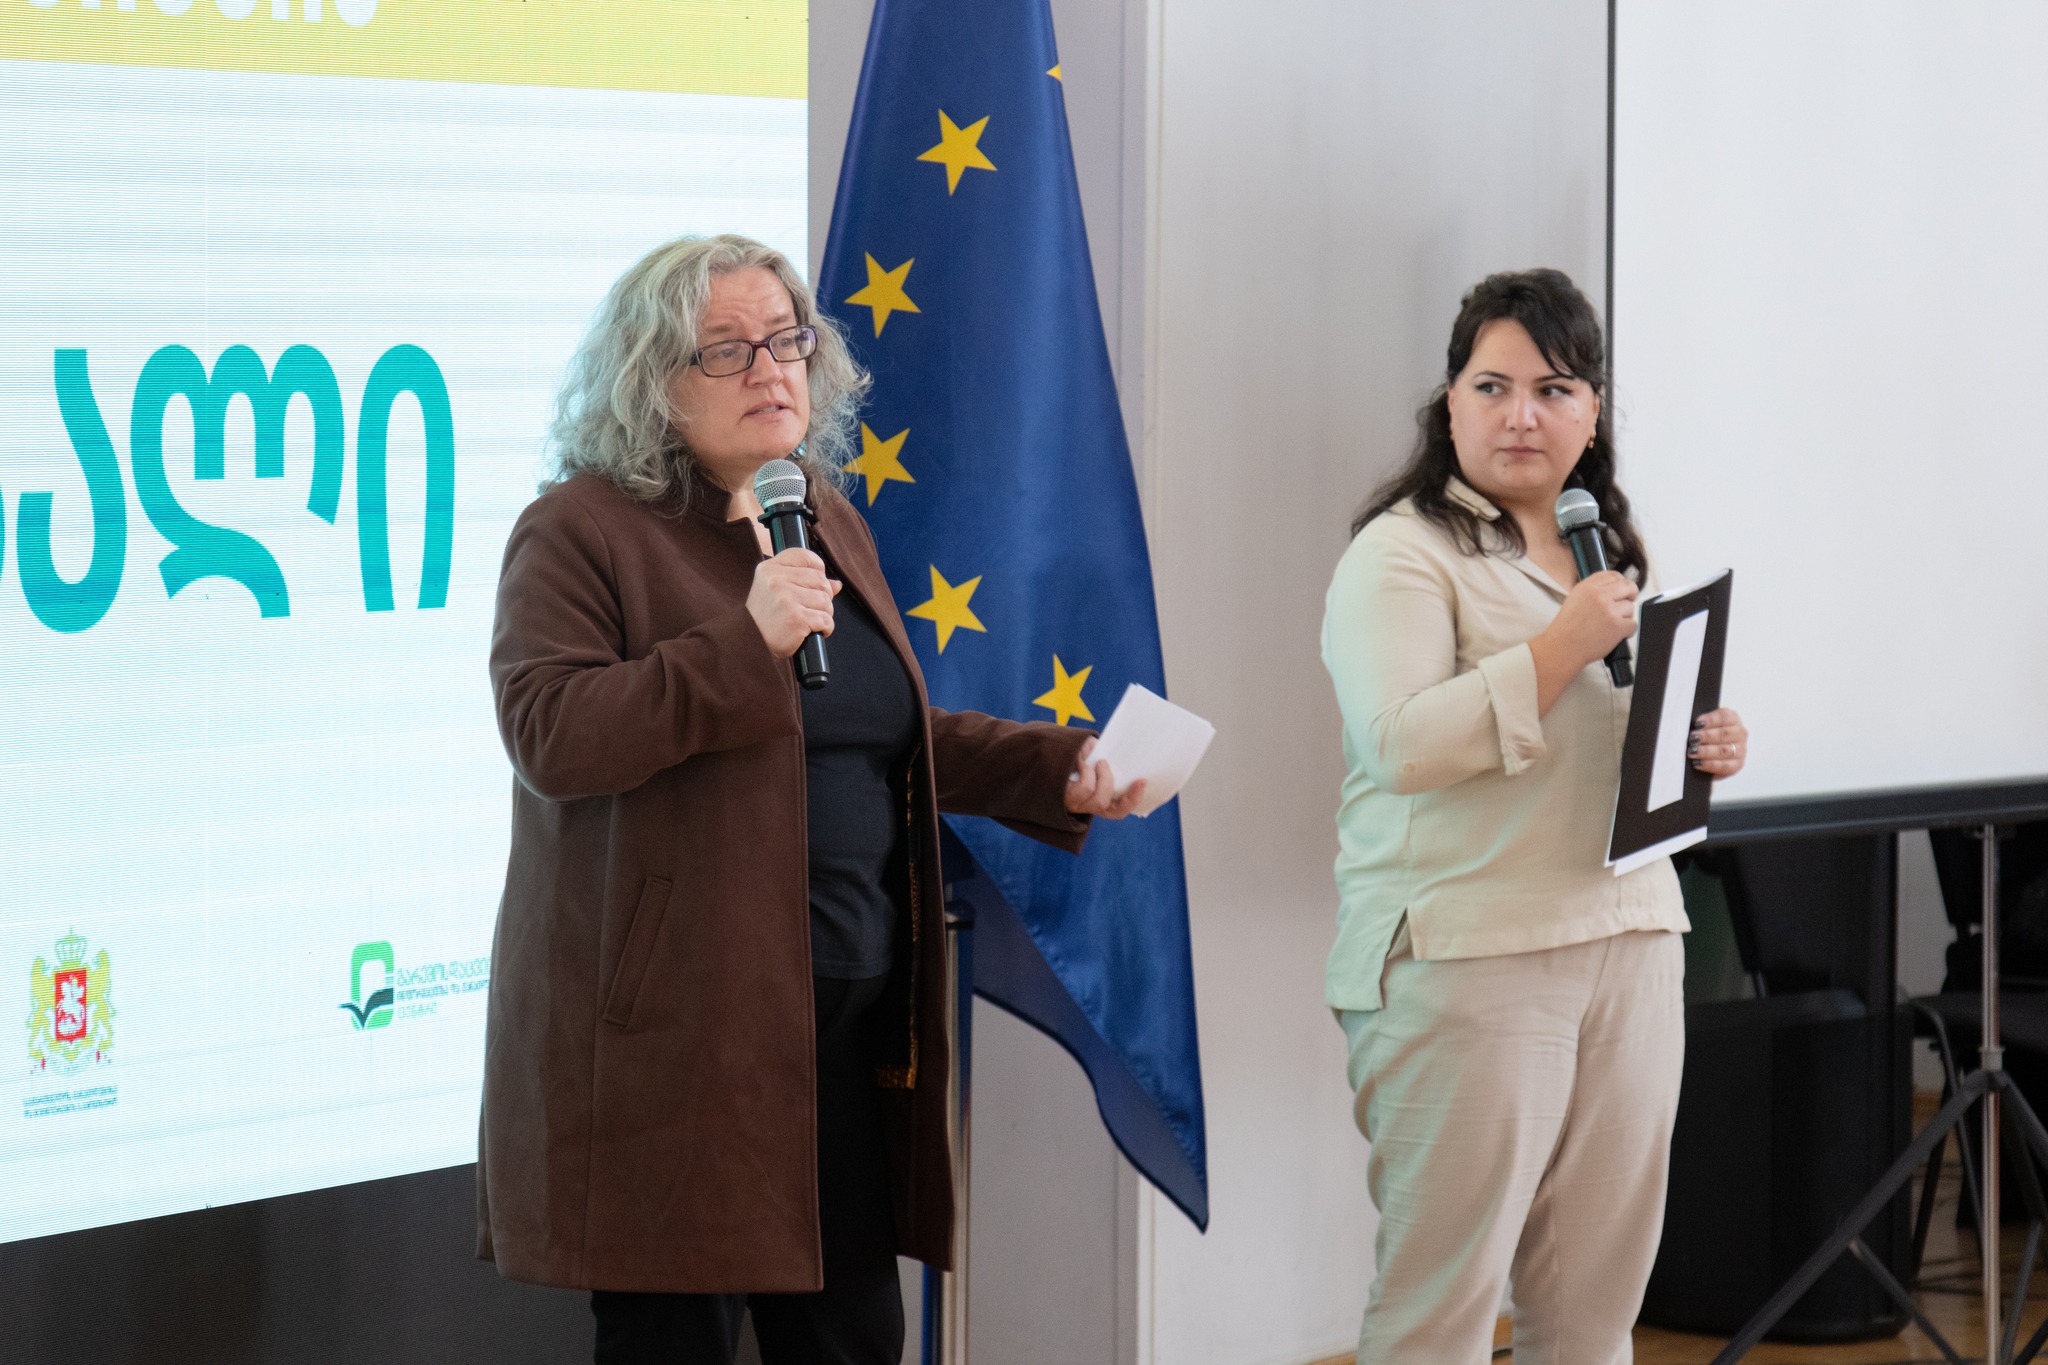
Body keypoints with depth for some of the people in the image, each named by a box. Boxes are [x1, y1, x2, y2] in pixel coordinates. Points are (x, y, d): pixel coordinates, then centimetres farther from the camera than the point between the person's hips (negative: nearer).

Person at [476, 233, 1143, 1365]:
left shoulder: (830, 525, 18)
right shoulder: (581, 532, -6)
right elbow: (549, 735, -19)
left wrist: (1056, 769, 15)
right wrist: (745, 643, -24)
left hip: (847, 1015, 7)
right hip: (671, 1032, -7)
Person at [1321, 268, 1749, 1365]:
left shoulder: (1606, 551, 20)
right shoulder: (1403, 553, -5)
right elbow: (1400, 743, -18)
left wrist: (1702, 749, 8)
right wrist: (1567, 644, -18)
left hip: (1629, 945, 7)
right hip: (1462, 960, -7)